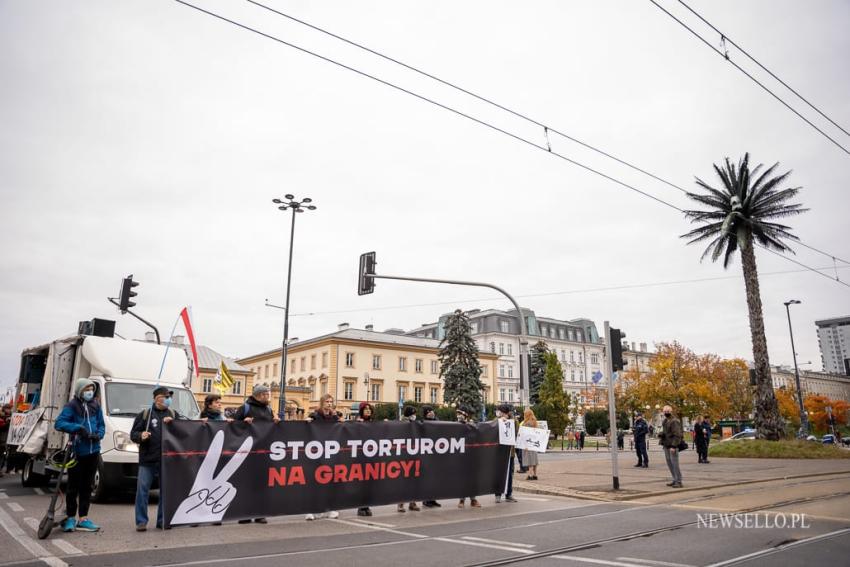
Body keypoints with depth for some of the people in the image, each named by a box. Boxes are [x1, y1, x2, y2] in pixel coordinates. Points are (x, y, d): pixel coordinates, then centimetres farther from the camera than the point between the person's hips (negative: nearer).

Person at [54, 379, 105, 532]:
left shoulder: (96, 406, 9)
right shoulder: (71, 406, -6)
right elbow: (59, 424, -15)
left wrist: (99, 434, -7)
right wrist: (78, 428, -25)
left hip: (93, 452, 5)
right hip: (77, 452, -5)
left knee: (87, 486, 11)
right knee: (73, 486, 3)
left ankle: (83, 519, 19)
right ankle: (70, 518, 18)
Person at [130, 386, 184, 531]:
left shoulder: (173, 414, 11)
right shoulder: (145, 414, 4)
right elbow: (133, 434, 4)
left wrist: (173, 422, -11)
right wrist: (141, 436, -18)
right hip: (147, 459, -2)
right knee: (142, 489, -4)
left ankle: (162, 520, 17)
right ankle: (141, 521, 7)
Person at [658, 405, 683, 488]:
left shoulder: (674, 421, -16)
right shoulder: (665, 421, 13)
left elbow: (677, 435, -20)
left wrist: (673, 446, -24)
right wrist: (660, 437, 8)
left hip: (673, 446, -9)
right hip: (666, 445, 9)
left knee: (674, 463, -8)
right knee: (669, 463, 12)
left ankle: (679, 482, -3)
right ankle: (675, 480, 21)